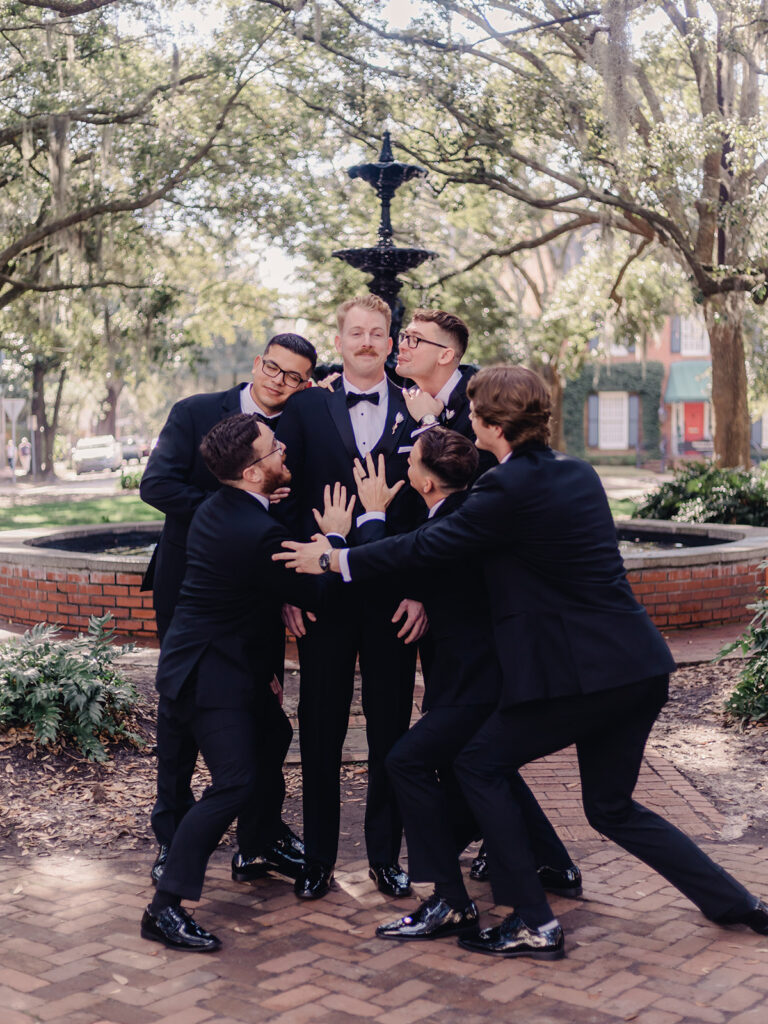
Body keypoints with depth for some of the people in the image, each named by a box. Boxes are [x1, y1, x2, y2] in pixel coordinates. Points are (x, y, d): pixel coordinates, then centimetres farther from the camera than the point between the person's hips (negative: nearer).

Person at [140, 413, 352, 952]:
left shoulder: (217, 509, 6)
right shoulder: (259, 534, -26)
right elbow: (315, 595, -15)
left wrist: (263, 666, 22)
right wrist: (334, 539, -3)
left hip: (227, 659, 11)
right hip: (210, 672, -11)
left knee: (273, 735, 27)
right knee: (234, 782, -14)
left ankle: (257, 846, 44)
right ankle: (166, 905, -12)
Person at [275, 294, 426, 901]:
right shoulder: (306, 409, 5)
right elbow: (287, 503, 2)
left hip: (395, 595, 0)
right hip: (322, 593, 0)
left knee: (391, 732, 9)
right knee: (321, 731, 7)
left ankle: (386, 855, 23)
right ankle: (318, 859, 21)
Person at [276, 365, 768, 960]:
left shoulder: (509, 488, -13)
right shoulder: (578, 473, 14)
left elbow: (430, 546, -6)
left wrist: (335, 559, 5)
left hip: (580, 671, -9)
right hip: (640, 667, 9)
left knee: (479, 766, 7)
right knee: (611, 807, 22)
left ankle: (535, 925, 9)